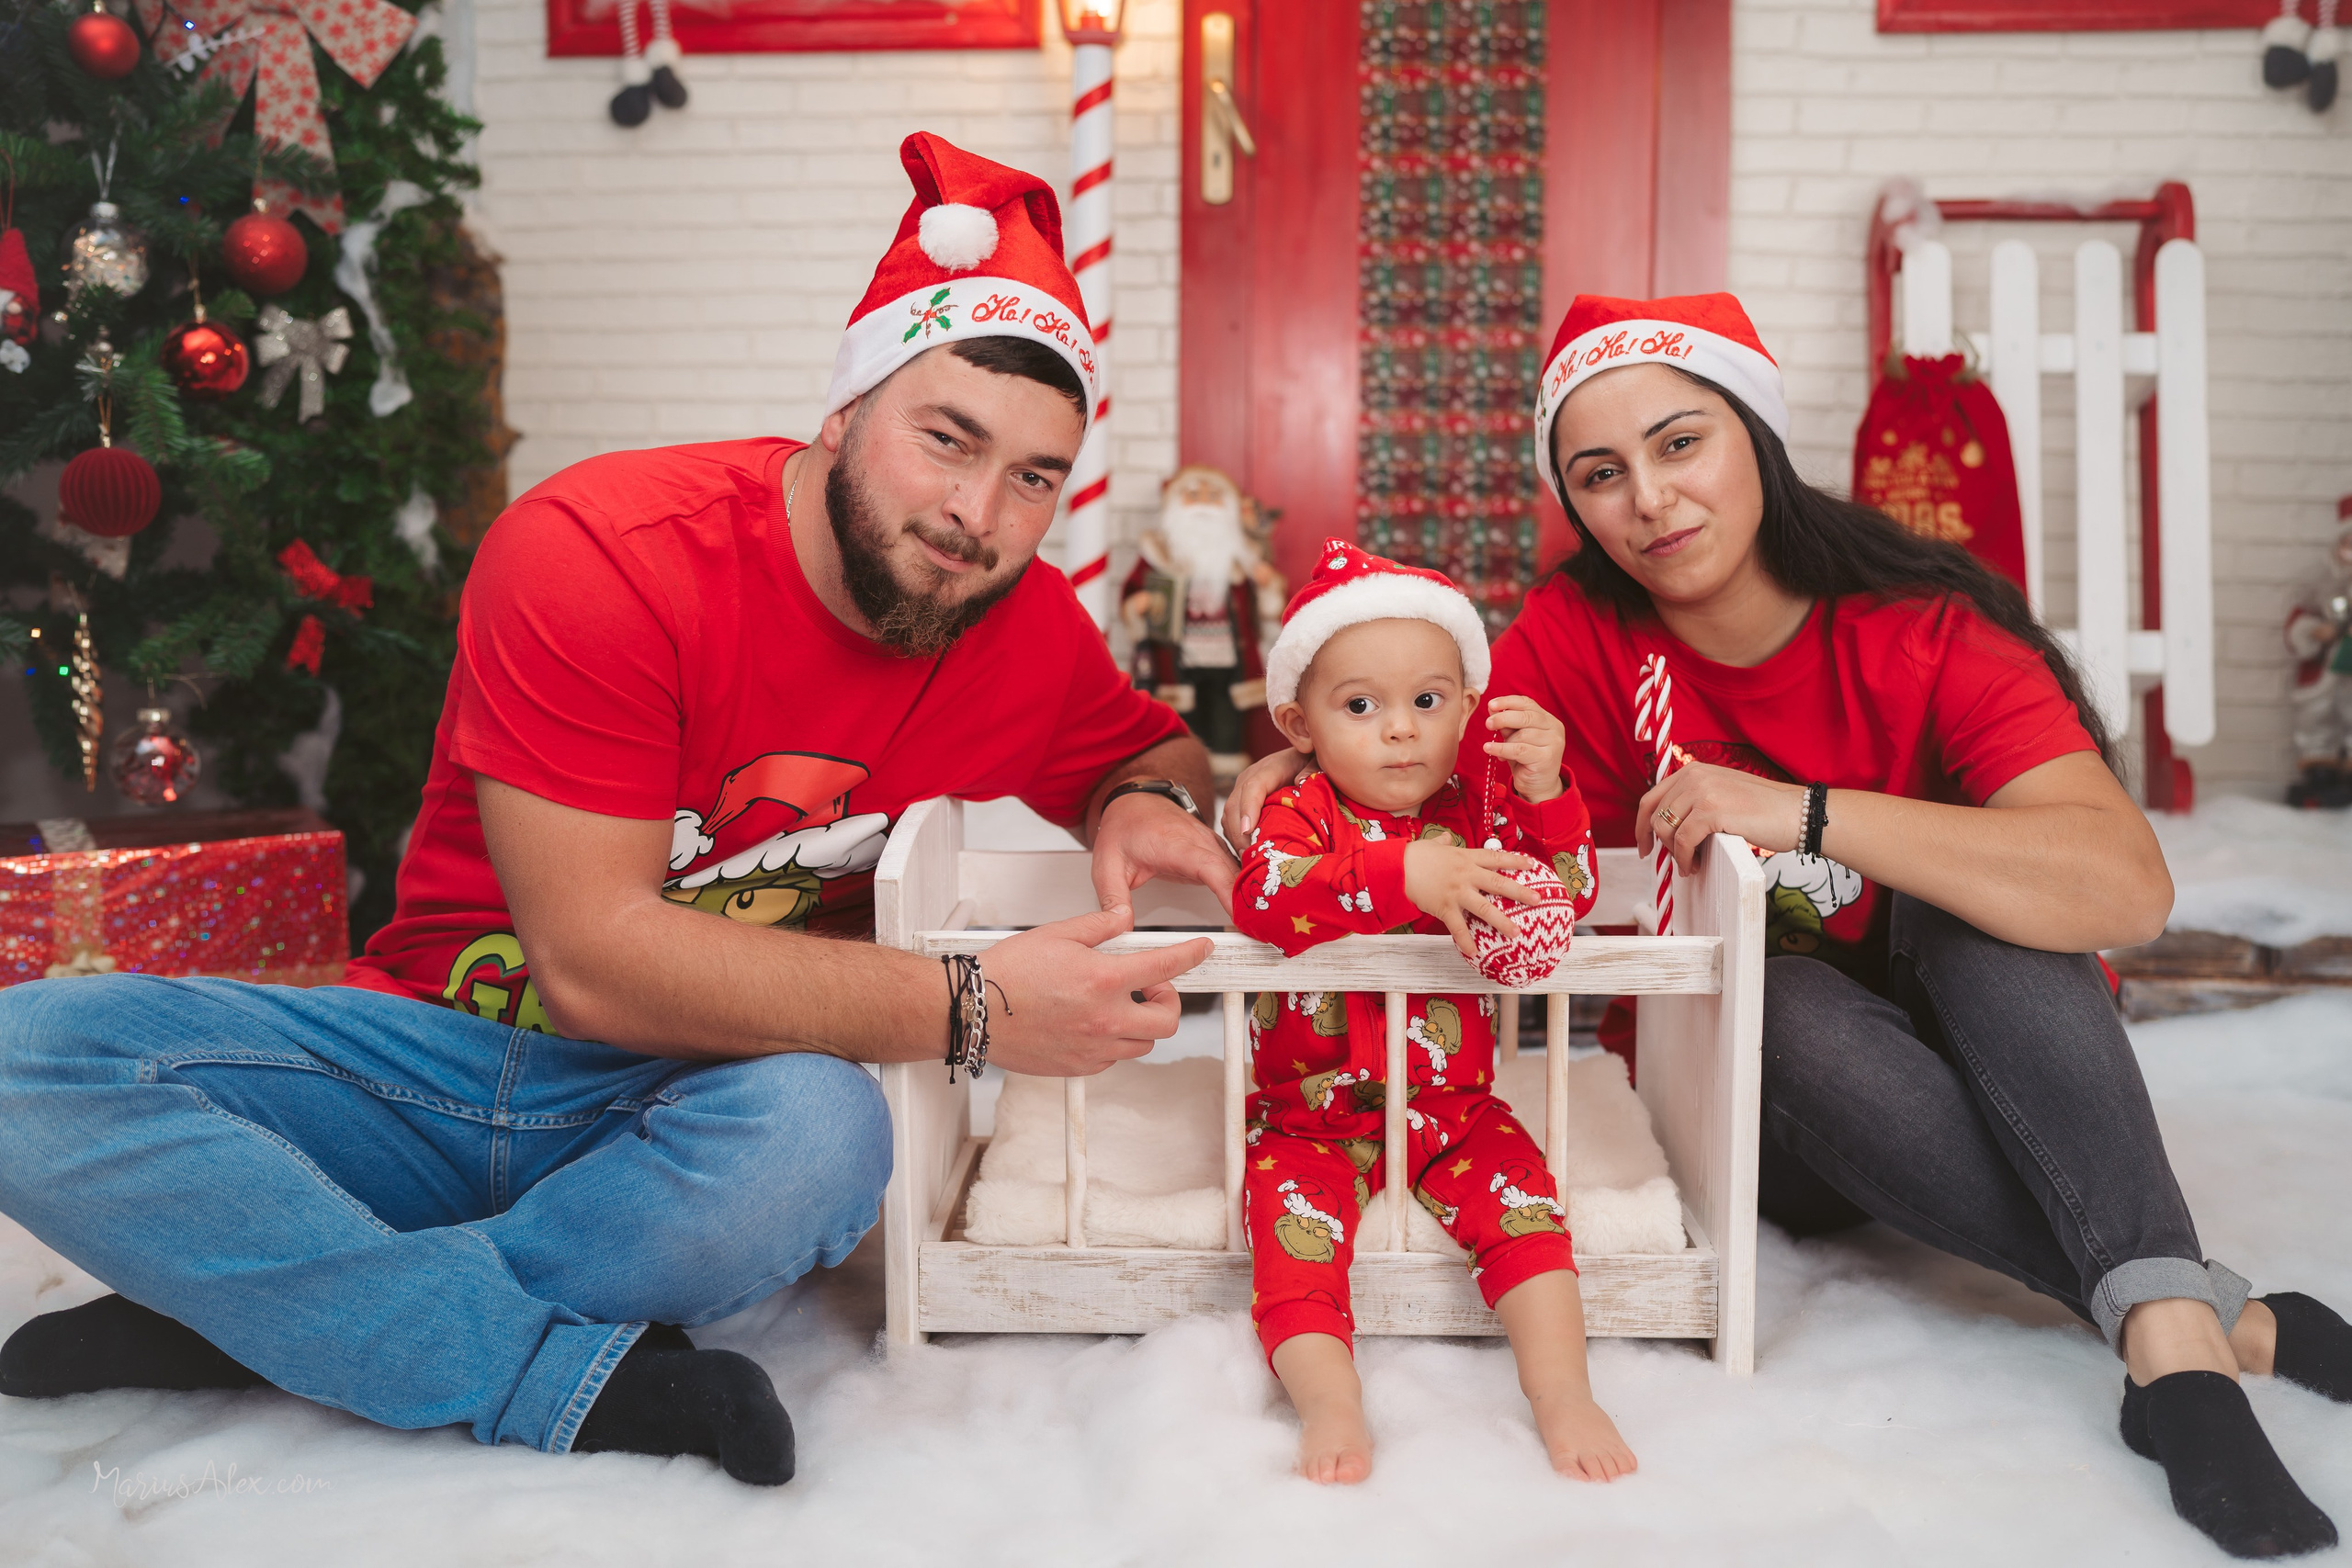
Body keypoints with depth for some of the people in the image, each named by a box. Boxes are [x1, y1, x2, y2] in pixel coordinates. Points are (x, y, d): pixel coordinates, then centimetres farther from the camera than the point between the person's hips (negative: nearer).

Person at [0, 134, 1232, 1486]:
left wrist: (1144, 806, -9)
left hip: (693, 1114, 2)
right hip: (444, 1050, -1)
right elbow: (590, 958, -24)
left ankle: (251, 1313, -17)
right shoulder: (600, 553, -19)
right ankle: (583, 1376, -27)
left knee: (823, 1135, -35)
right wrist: (966, 1010, -27)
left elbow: (1160, 749, 18)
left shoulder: (1031, 629, -5)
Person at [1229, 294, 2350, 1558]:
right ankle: (2217, 1322, -29)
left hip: (1977, 1073, 0)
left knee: (1976, 889, -29)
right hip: (1747, 1098, 1)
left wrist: (1805, 813, -39)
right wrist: (1300, 760, -26)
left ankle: (2169, 1339, -37)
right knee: (1793, 1009, -32)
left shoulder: (1926, 633, -19)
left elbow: (2129, 887, -32)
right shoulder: (1579, 641, -11)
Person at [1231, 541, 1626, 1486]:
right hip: (1312, 1112, -2)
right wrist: (1404, 873, -42)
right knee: (1293, 1210, -23)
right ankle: (1328, 1402, -22)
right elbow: (1262, 895, -30)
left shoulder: (1481, 805, 2)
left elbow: (1564, 900, -3)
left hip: (1455, 1106, 2)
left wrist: (1544, 791, -19)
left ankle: (1562, 1395, -11)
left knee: (1520, 1196, -16)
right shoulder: (1299, 811, -8)